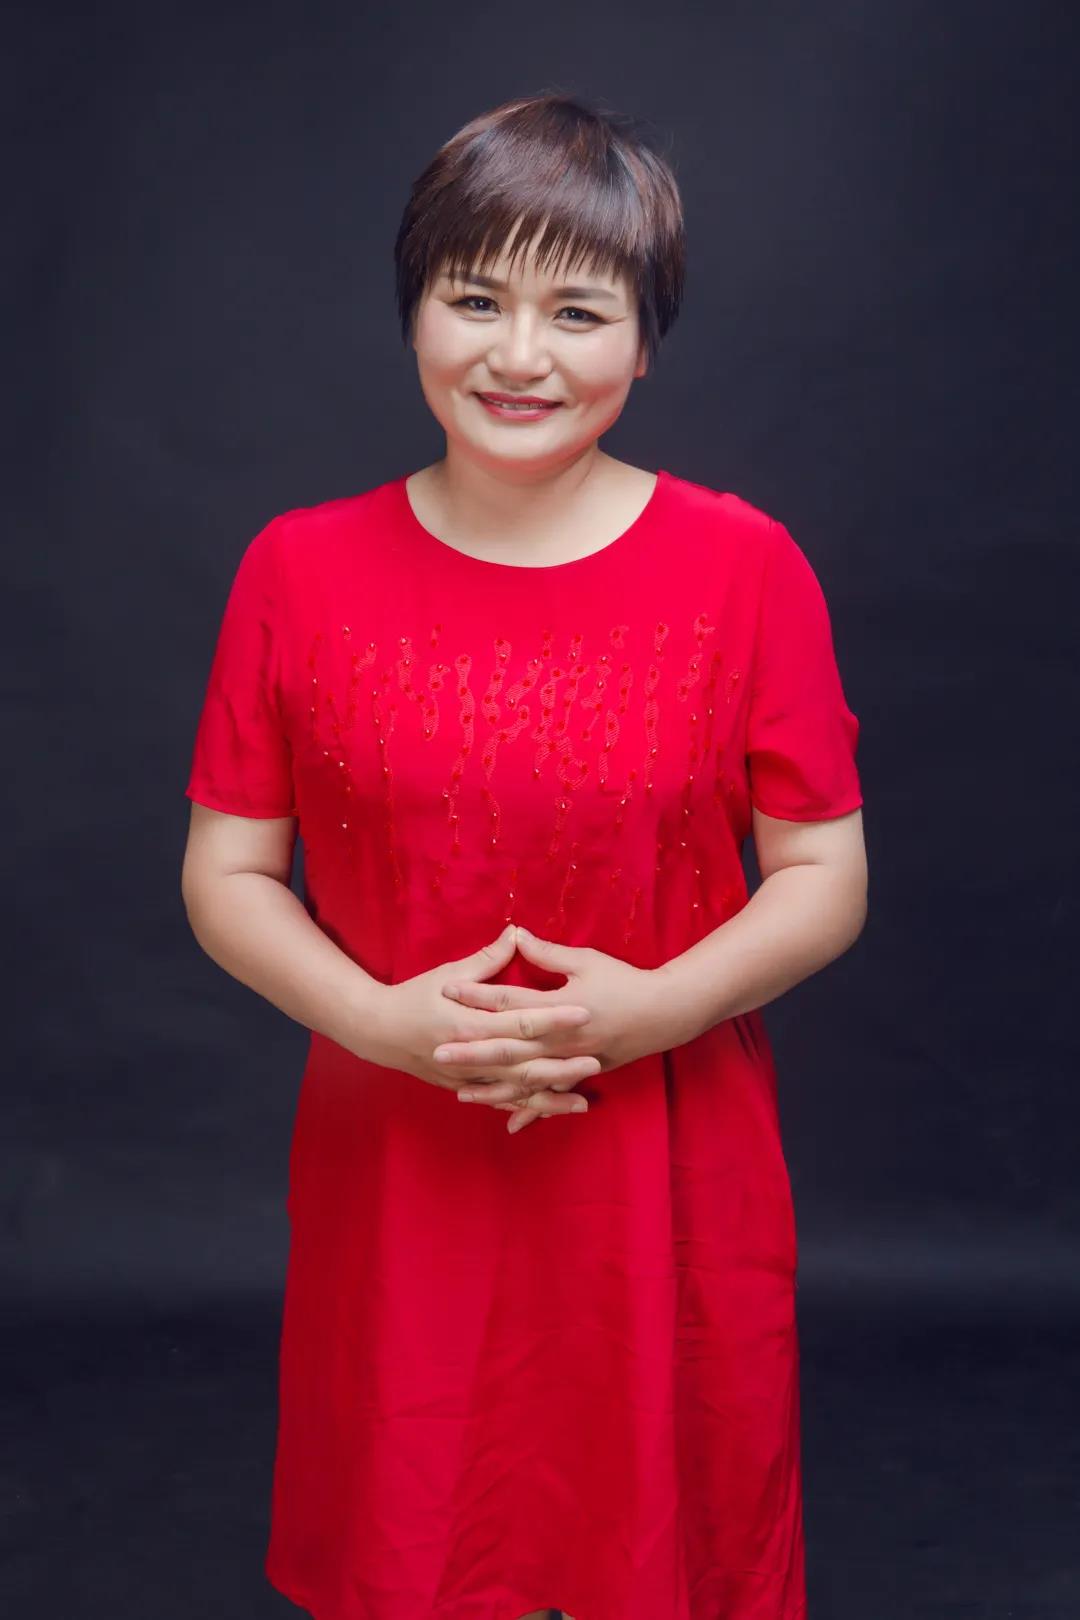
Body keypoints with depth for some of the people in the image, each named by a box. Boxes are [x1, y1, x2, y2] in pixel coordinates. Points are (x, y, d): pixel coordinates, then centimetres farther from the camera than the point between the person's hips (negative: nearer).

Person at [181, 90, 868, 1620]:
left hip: (672, 1188, 0)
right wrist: (383, 1021, -16)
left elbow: (825, 882, -2)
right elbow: (224, 878, 1)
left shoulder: (744, 565, -6)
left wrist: (650, 1006, -19)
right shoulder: (299, 569, -3)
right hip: (398, 1183, 1)